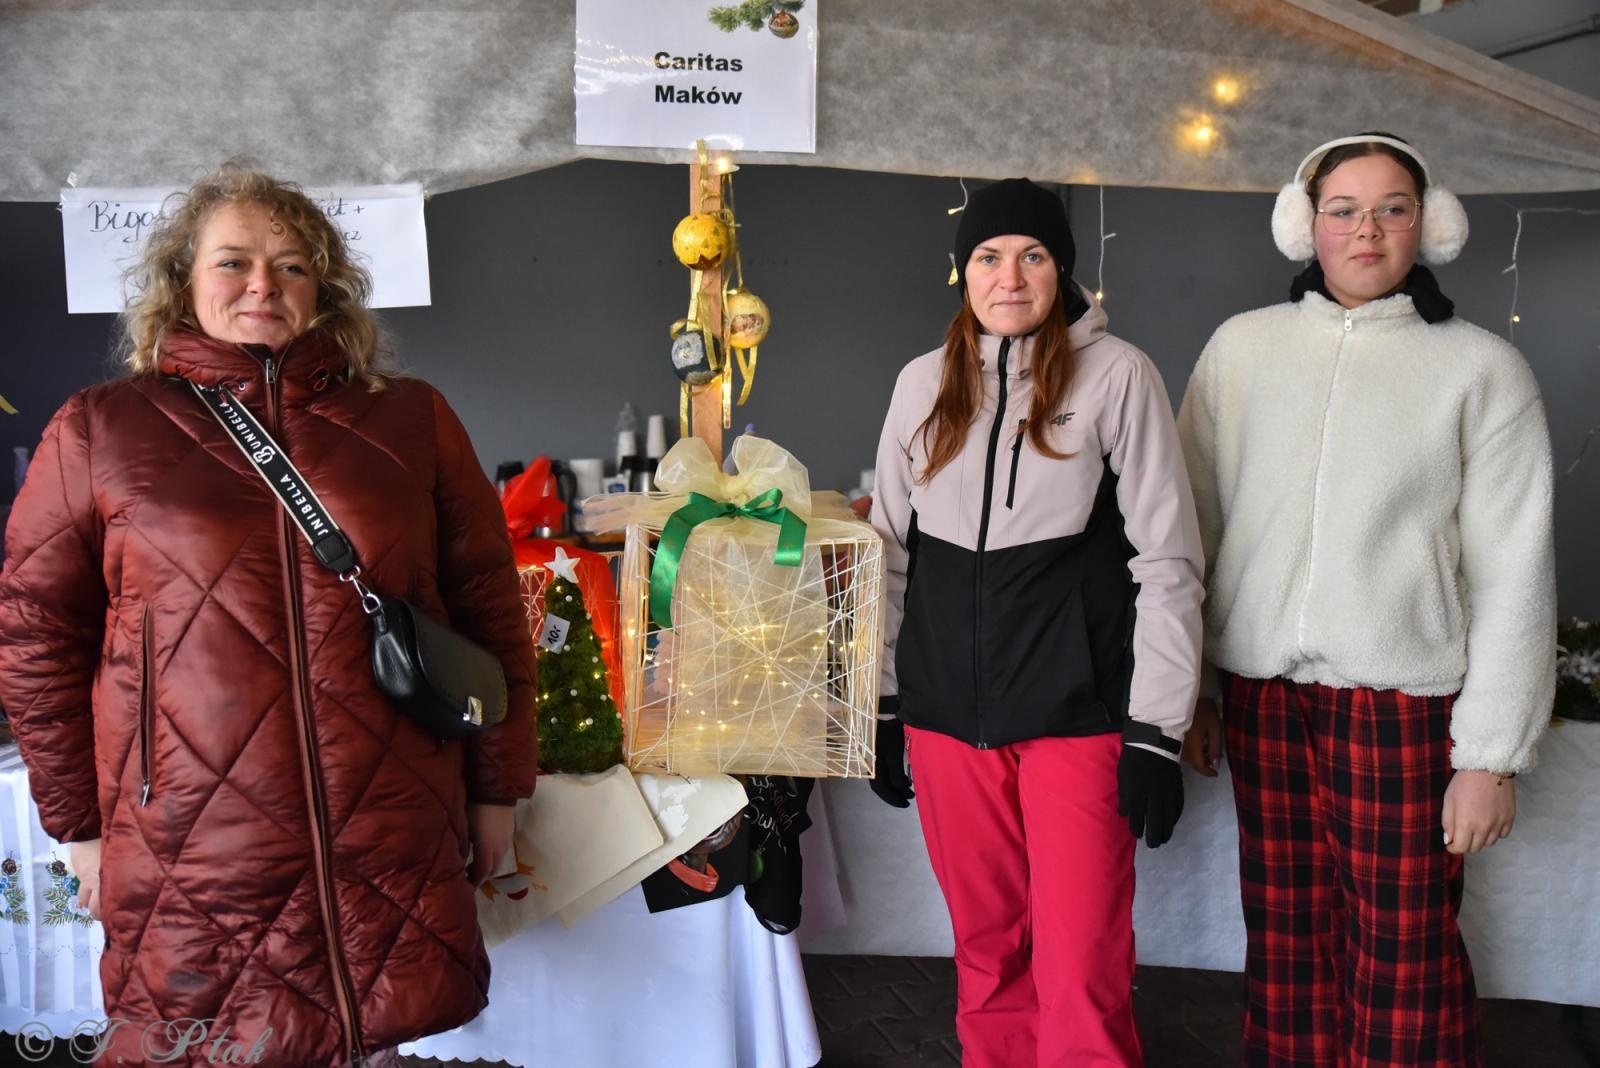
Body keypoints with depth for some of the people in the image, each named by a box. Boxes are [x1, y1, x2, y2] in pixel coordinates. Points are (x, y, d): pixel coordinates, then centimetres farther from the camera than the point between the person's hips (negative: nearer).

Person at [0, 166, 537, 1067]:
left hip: (399, 849, 1)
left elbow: (490, 610, 6)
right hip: (191, 863, -1)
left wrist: (495, 790, 6)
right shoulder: (98, 432, 3)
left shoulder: (411, 421, 5)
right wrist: (80, 823, 6)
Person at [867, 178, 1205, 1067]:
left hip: (1076, 715, -3)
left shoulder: (1116, 374, -3)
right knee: (986, 945, 13)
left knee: (1083, 968, -1)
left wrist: (1157, 731, -7)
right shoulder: (923, 382, 8)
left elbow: (1167, 559, -4)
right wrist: (880, 706, 11)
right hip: (947, 712, 4)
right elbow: (890, 548, 13)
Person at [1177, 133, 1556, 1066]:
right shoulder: (1243, 345, 6)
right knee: (1286, 946, 11)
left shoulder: (1482, 367, 0)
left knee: (1404, 966, 4)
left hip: (1403, 698, -2)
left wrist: (1493, 754, -5)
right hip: (1263, 690, 2)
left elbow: (1515, 572, -2)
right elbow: (1194, 525, 8)